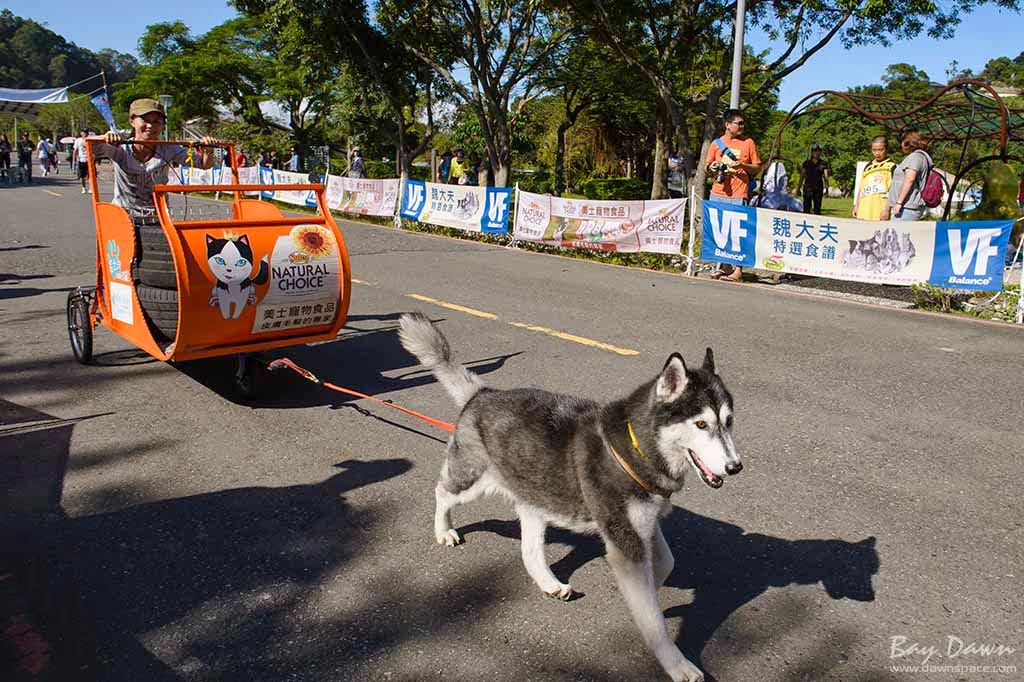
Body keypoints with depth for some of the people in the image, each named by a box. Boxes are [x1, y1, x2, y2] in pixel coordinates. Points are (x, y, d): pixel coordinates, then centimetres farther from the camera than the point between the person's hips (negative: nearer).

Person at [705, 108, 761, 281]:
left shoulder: (748, 142, 5)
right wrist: (712, 169, -5)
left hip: (738, 195, -3)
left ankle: (738, 269, -2)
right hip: (717, 194, 3)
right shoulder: (716, 143, 10)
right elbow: (708, 166, 18)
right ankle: (721, 265, 18)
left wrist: (742, 165, -12)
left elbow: (757, 168, 6)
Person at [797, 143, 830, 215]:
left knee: (817, 209, 1)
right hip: (808, 188, 0)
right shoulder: (806, 163, 6)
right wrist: (798, 189, 7)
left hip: (818, 188, 0)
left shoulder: (823, 163, 4)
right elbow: (802, 176, 9)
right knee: (806, 208, -1)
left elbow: (826, 176, -4)